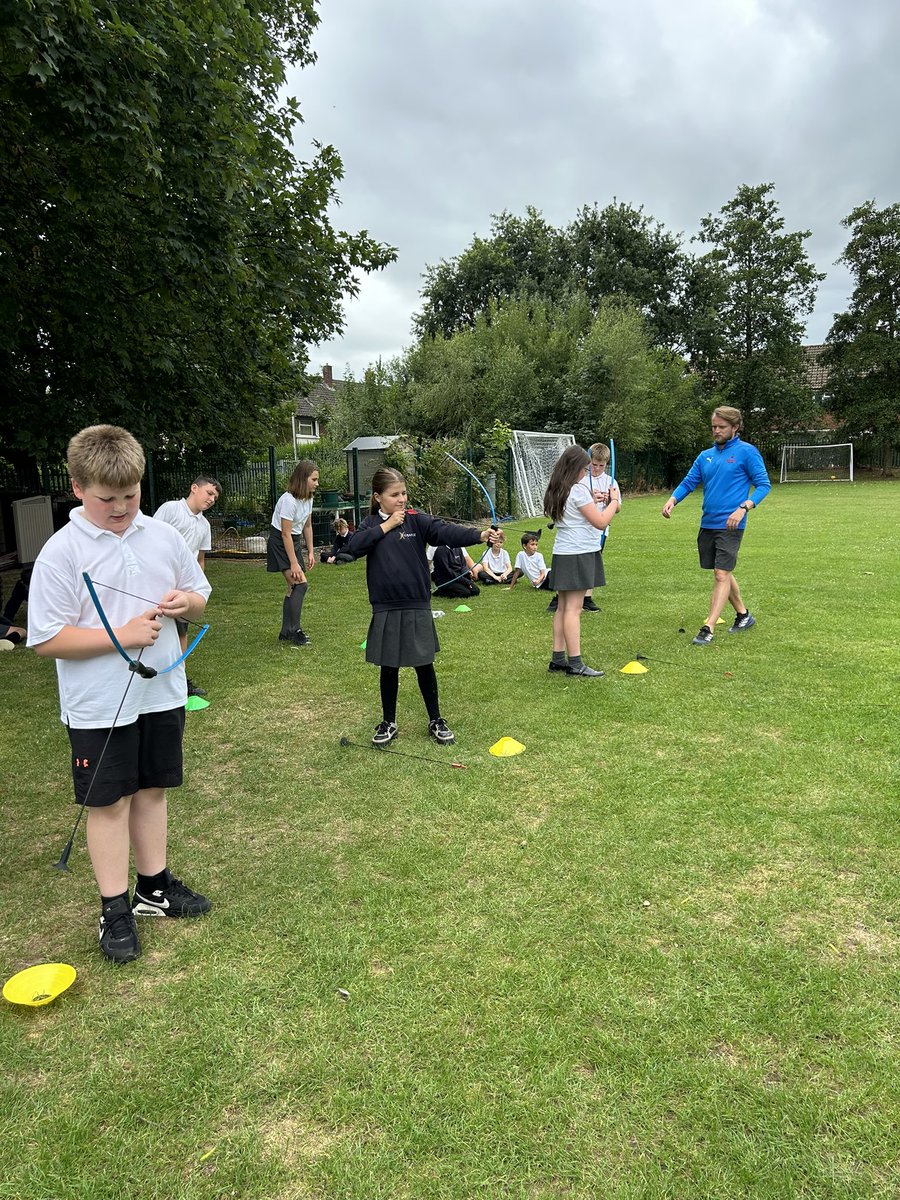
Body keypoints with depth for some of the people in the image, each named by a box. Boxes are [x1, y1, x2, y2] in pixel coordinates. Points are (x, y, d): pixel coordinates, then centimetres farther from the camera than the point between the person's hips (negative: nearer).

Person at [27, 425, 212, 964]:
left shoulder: (164, 536, -1)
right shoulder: (61, 552, -14)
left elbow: (200, 597, 10)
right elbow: (46, 639, -16)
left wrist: (185, 602, -13)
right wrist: (122, 635, -22)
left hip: (161, 692, 4)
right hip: (99, 706, -4)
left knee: (151, 790, 17)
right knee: (109, 802, 8)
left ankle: (155, 886, 34)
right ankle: (115, 908, 23)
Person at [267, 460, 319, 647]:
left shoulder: (308, 498, 2)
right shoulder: (289, 500, -24)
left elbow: (307, 526, 13)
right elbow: (285, 534, -22)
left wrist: (310, 552, 10)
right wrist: (294, 563, -21)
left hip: (295, 542, 8)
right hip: (280, 543, -8)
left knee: (294, 587, 8)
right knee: (300, 584, -16)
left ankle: (287, 632, 16)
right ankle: (294, 630, -6)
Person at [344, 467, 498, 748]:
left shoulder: (416, 520, -2)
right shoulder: (371, 524, 4)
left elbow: (446, 531, -18)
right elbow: (353, 547, -13)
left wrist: (480, 534, -34)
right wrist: (385, 527, -14)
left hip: (417, 607, -1)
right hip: (385, 609, 1)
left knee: (424, 665, 8)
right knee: (389, 667, 11)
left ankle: (436, 720, 25)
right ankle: (388, 723, 27)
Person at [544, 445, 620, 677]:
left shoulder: (556, 492, 13)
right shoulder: (578, 490, -12)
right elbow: (601, 522, -11)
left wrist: (593, 501, 18)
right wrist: (613, 501, 2)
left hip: (561, 553, 9)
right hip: (579, 554, -9)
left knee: (563, 607, 9)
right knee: (573, 609, -9)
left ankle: (558, 658, 11)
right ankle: (575, 663, -7)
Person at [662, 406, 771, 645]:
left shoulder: (747, 452, -5)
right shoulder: (706, 456, 12)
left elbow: (763, 485, -7)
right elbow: (688, 482, 12)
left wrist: (743, 508, -21)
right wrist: (672, 499, -8)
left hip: (730, 525, -7)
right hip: (707, 524, 7)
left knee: (722, 575, -10)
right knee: (722, 573, 16)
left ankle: (708, 629, -10)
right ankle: (744, 615, 34)